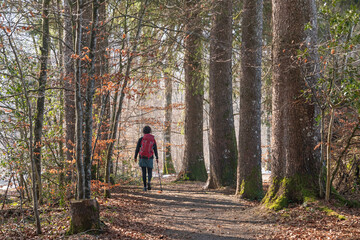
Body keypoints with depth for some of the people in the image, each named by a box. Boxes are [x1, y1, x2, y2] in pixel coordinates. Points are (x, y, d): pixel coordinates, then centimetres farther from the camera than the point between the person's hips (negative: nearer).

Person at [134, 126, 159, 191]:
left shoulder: (141, 139, -4)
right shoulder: (153, 140, 2)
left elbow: (137, 149, -3)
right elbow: (155, 150, 4)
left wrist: (135, 157, 7)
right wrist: (157, 158, 12)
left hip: (142, 158, 0)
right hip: (150, 158, 0)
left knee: (144, 173, 8)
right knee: (150, 172, 9)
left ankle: (144, 187, 4)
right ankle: (149, 182, -21)